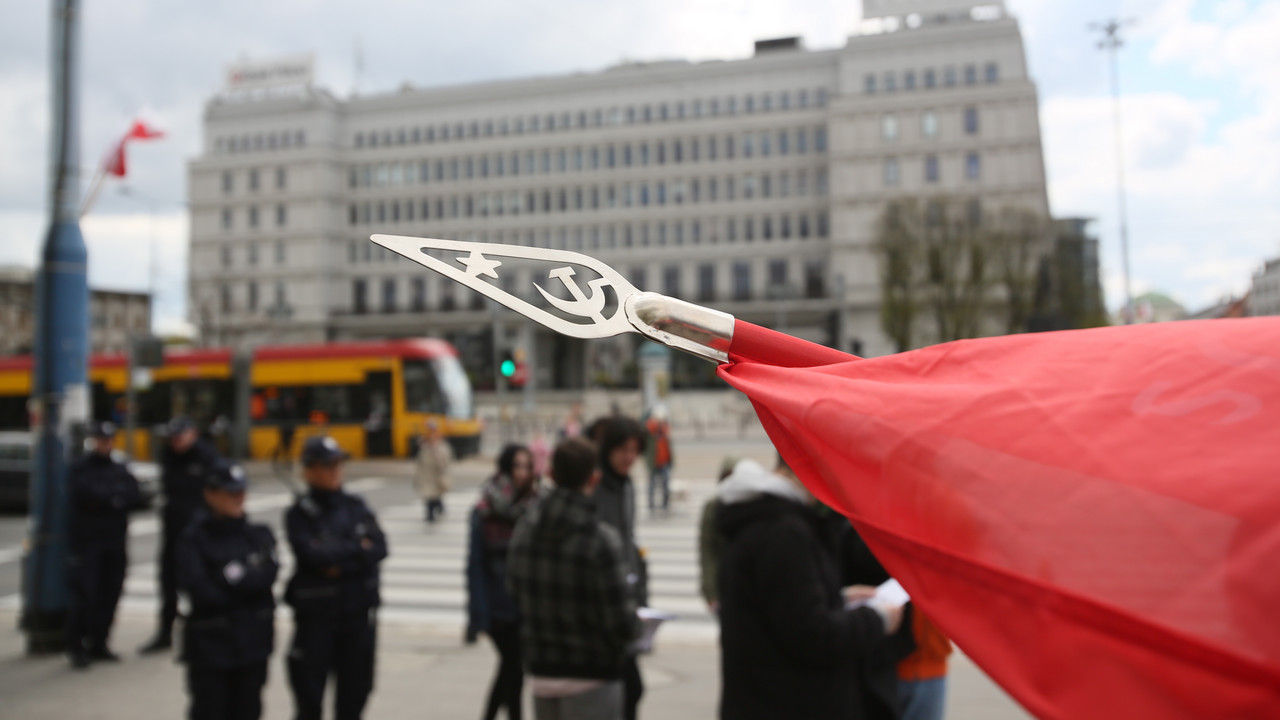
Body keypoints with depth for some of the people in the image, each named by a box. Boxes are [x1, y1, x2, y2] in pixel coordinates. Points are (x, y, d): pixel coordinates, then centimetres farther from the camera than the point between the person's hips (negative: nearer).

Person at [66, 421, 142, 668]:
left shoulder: (121, 471, 13)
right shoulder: (80, 470, 3)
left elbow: (135, 498, 0)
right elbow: (80, 497, -13)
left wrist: (103, 499, -12)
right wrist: (114, 500, -6)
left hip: (115, 542, 4)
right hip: (86, 541, -4)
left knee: (109, 595, 4)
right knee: (85, 595, -8)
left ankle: (98, 643, 14)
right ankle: (76, 646, 1)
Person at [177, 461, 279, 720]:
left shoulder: (259, 535, 6)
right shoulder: (194, 539, -5)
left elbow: (268, 574, -10)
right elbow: (197, 590, -17)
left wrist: (235, 576, -18)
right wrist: (249, 583, -10)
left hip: (253, 640, 3)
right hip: (210, 644, -3)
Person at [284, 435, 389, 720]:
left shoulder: (356, 506, 7)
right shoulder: (299, 513, -5)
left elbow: (379, 548, -5)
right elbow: (312, 555, -20)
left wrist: (339, 564, -16)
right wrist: (357, 549, -11)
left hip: (359, 611, 3)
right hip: (315, 613, -3)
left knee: (354, 691, 12)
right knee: (309, 695, 3)